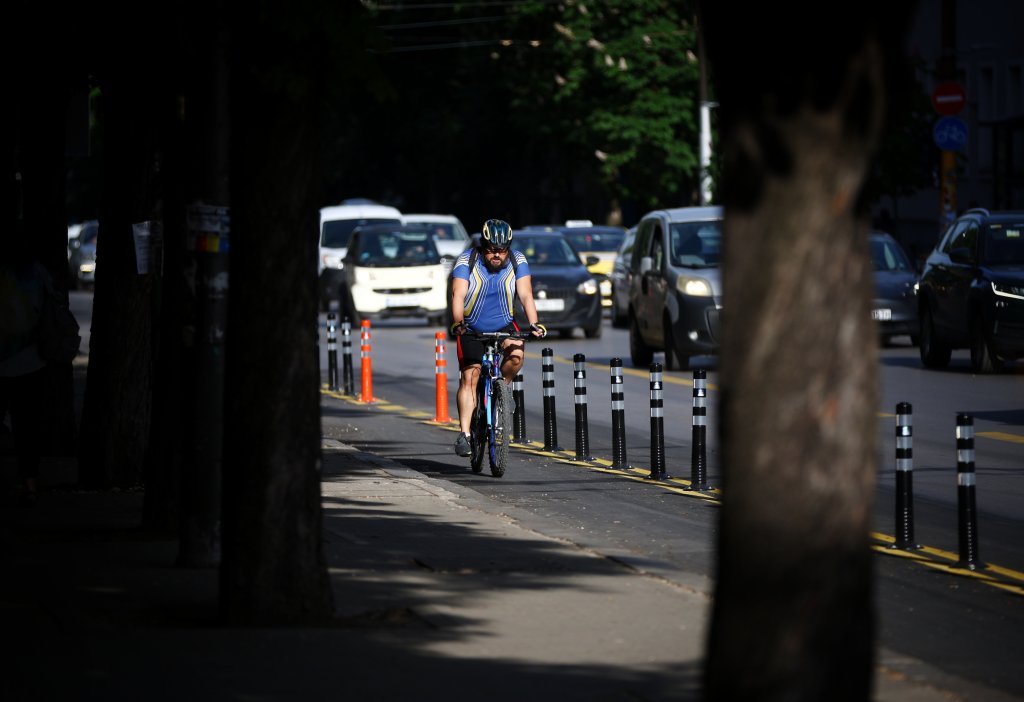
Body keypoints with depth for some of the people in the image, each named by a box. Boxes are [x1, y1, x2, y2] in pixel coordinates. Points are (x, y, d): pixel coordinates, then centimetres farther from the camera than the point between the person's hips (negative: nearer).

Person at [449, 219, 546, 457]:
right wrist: (457, 322, -44)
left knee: (516, 355, -28)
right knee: (469, 376, -13)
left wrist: (534, 324, -33)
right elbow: (458, 294, -27)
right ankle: (464, 434, -13)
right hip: (472, 328, -1)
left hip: (504, 325, 1)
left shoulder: (517, 261, -11)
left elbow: (525, 295, -18)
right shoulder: (467, 261, -17)